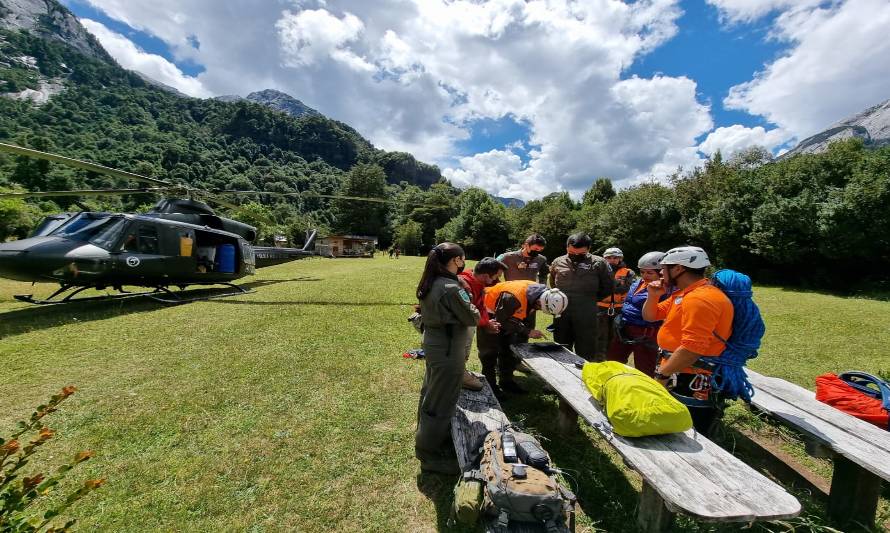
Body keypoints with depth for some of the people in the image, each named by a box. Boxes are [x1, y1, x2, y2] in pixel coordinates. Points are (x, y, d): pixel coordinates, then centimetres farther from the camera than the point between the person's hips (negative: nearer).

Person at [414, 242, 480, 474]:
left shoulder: (430, 284, 3)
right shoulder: (452, 288, -25)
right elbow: (472, 318, -16)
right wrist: (468, 299, 3)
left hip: (432, 343, 9)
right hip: (448, 350, -9)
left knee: (430, 393, 24)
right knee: (442, 401, 7)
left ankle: (426, 438, 45)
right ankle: (430, 454, 26)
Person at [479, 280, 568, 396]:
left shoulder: (541, 292, -15)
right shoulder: (513, 297, -41)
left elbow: (529, 313, 2)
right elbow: (502, 320, -29)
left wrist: (527, 335, 5)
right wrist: (527, 332, -27)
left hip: (505, 314, 8)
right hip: (490, 313, -8)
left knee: (509, 348, 11)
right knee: (491, 350, -5)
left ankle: (506, 380, 24)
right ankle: (489, 384, 8)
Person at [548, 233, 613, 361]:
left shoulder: (598, 263, -4)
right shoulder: (557, 262, 3)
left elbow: (607, 288, 6)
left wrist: (590, 298, 2)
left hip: (586, 316, -2)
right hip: (561, 314, 3)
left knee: (585, 355, 7)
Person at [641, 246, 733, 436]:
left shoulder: (700, 299, -22)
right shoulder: (682, 294, 11)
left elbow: (692, 349, -29)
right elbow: (650, 316, 21)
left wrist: (662, 374, -18)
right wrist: (653, 296, 2)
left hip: (691, 385, -10)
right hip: (678, 378, 10)